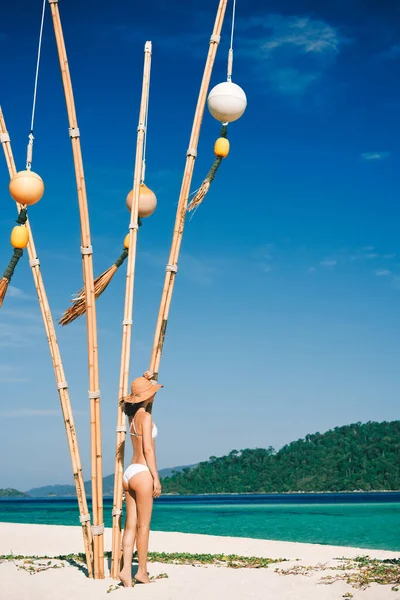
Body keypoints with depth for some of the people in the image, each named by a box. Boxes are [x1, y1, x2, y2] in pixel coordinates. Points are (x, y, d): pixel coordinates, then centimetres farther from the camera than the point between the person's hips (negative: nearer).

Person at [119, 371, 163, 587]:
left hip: (129, 473, 8)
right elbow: (148, 449, -17)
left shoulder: (133, 415, 13)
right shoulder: (145, 416, -11)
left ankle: (126, 569, -2)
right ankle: (142, 571, 6)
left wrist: (146, 380, 26)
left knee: (131, 525, 5)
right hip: (142, 473, -8)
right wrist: (156, 478, -15)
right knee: (143, 526, 0)